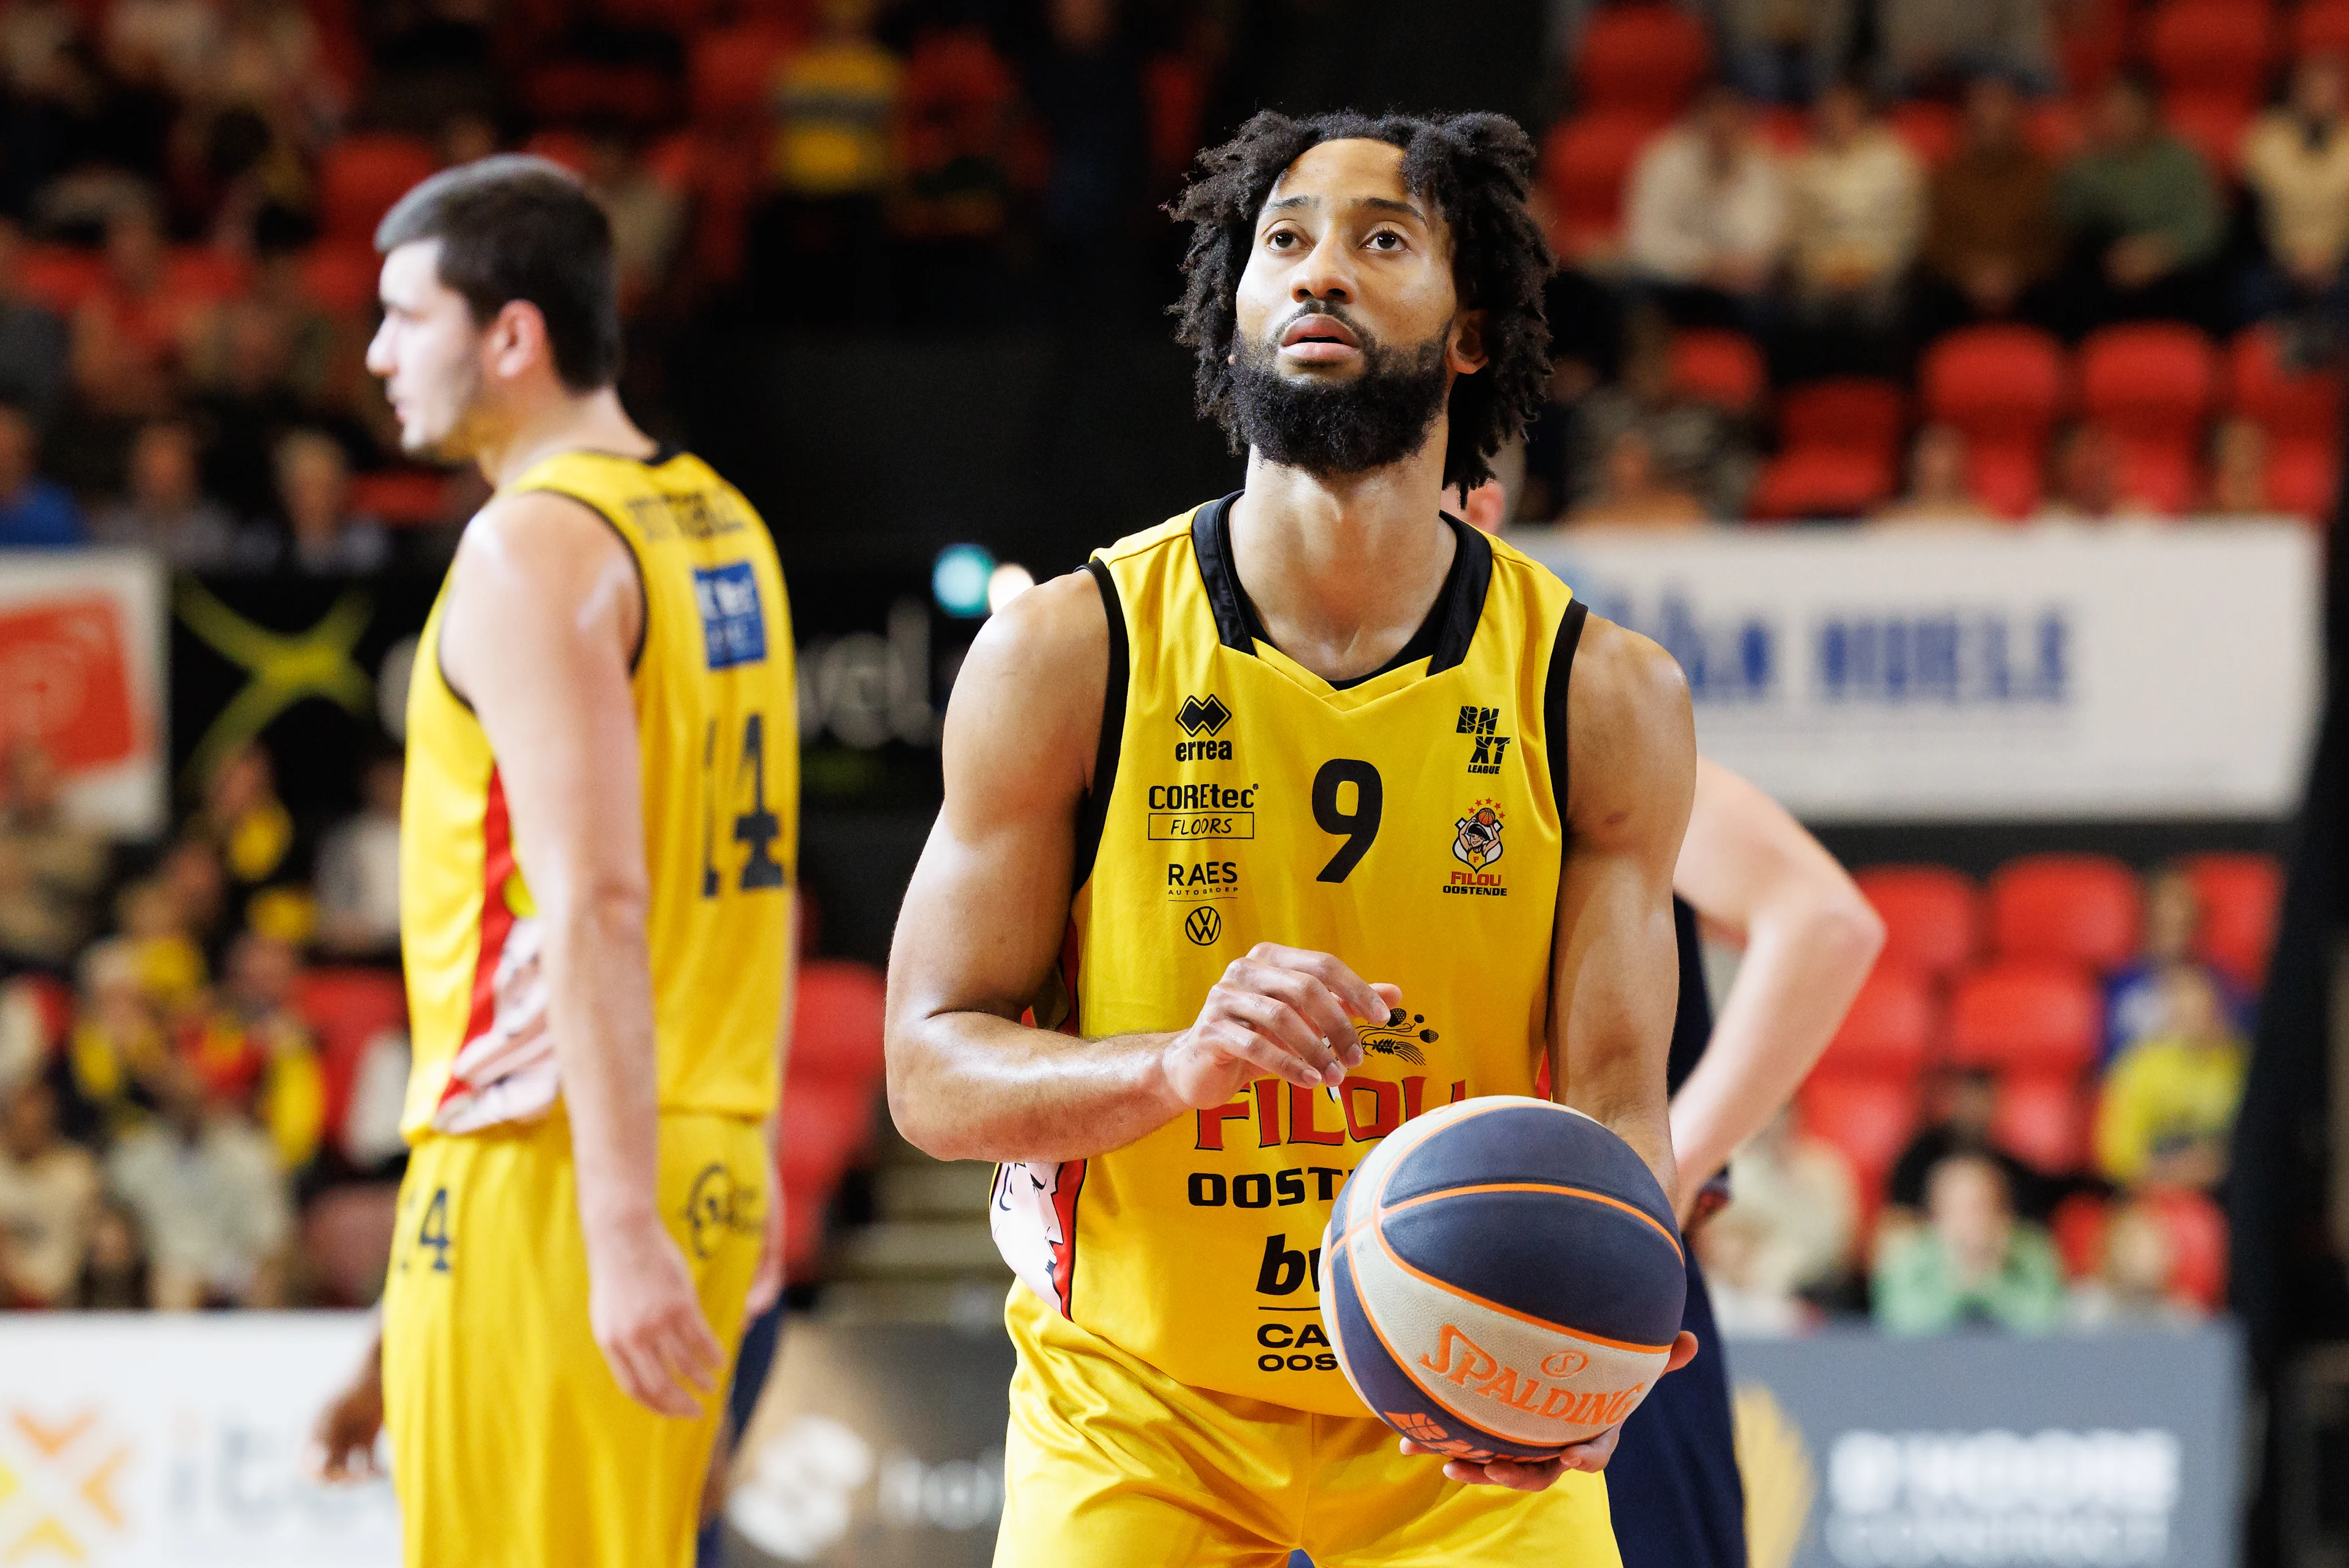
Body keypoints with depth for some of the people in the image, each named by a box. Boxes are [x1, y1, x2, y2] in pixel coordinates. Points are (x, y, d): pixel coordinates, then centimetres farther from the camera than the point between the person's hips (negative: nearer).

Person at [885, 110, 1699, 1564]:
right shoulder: (1068, 654, -8)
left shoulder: (1604, 696, -5)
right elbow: (934, 1072, -9)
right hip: (1136, 1400, 0)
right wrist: (1182, 1065, -28)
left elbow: (1617, 1094, -8)